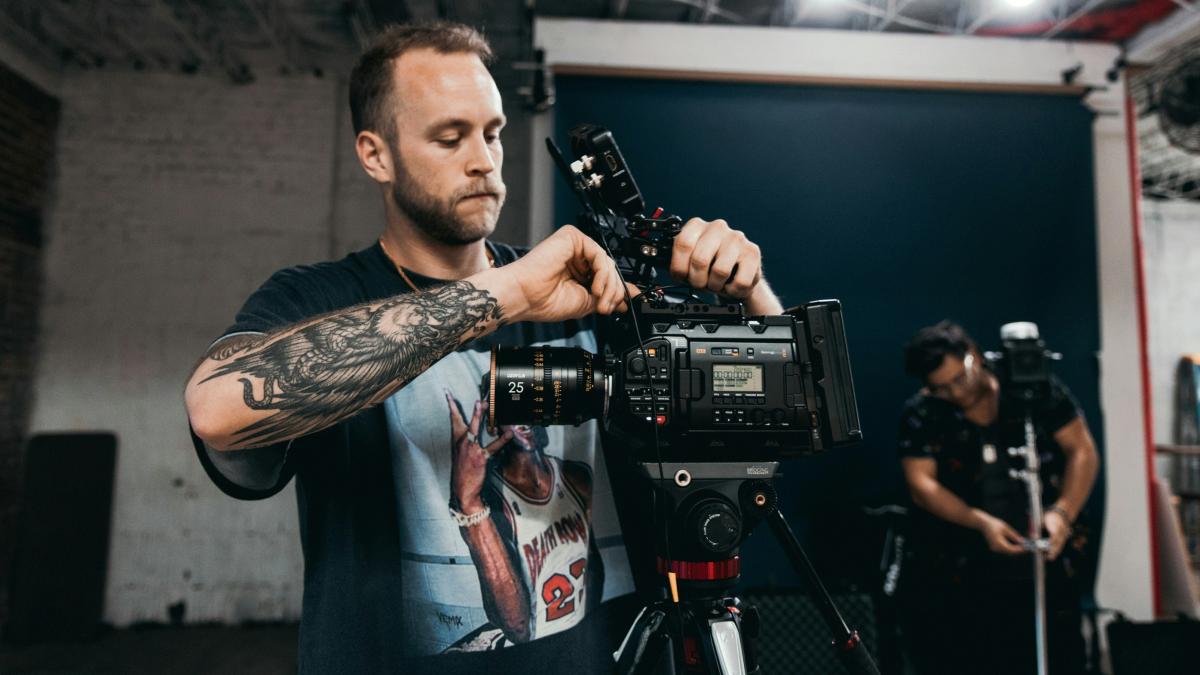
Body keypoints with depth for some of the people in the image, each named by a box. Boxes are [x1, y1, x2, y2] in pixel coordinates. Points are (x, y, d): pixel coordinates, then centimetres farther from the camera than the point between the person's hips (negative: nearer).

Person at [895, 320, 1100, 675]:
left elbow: (1082, 450, 0)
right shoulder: (920, 414, -5)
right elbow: (921, 483, -10)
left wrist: (1062, 512, -15)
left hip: (1043, 567, 1)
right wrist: (981, 522, -23)